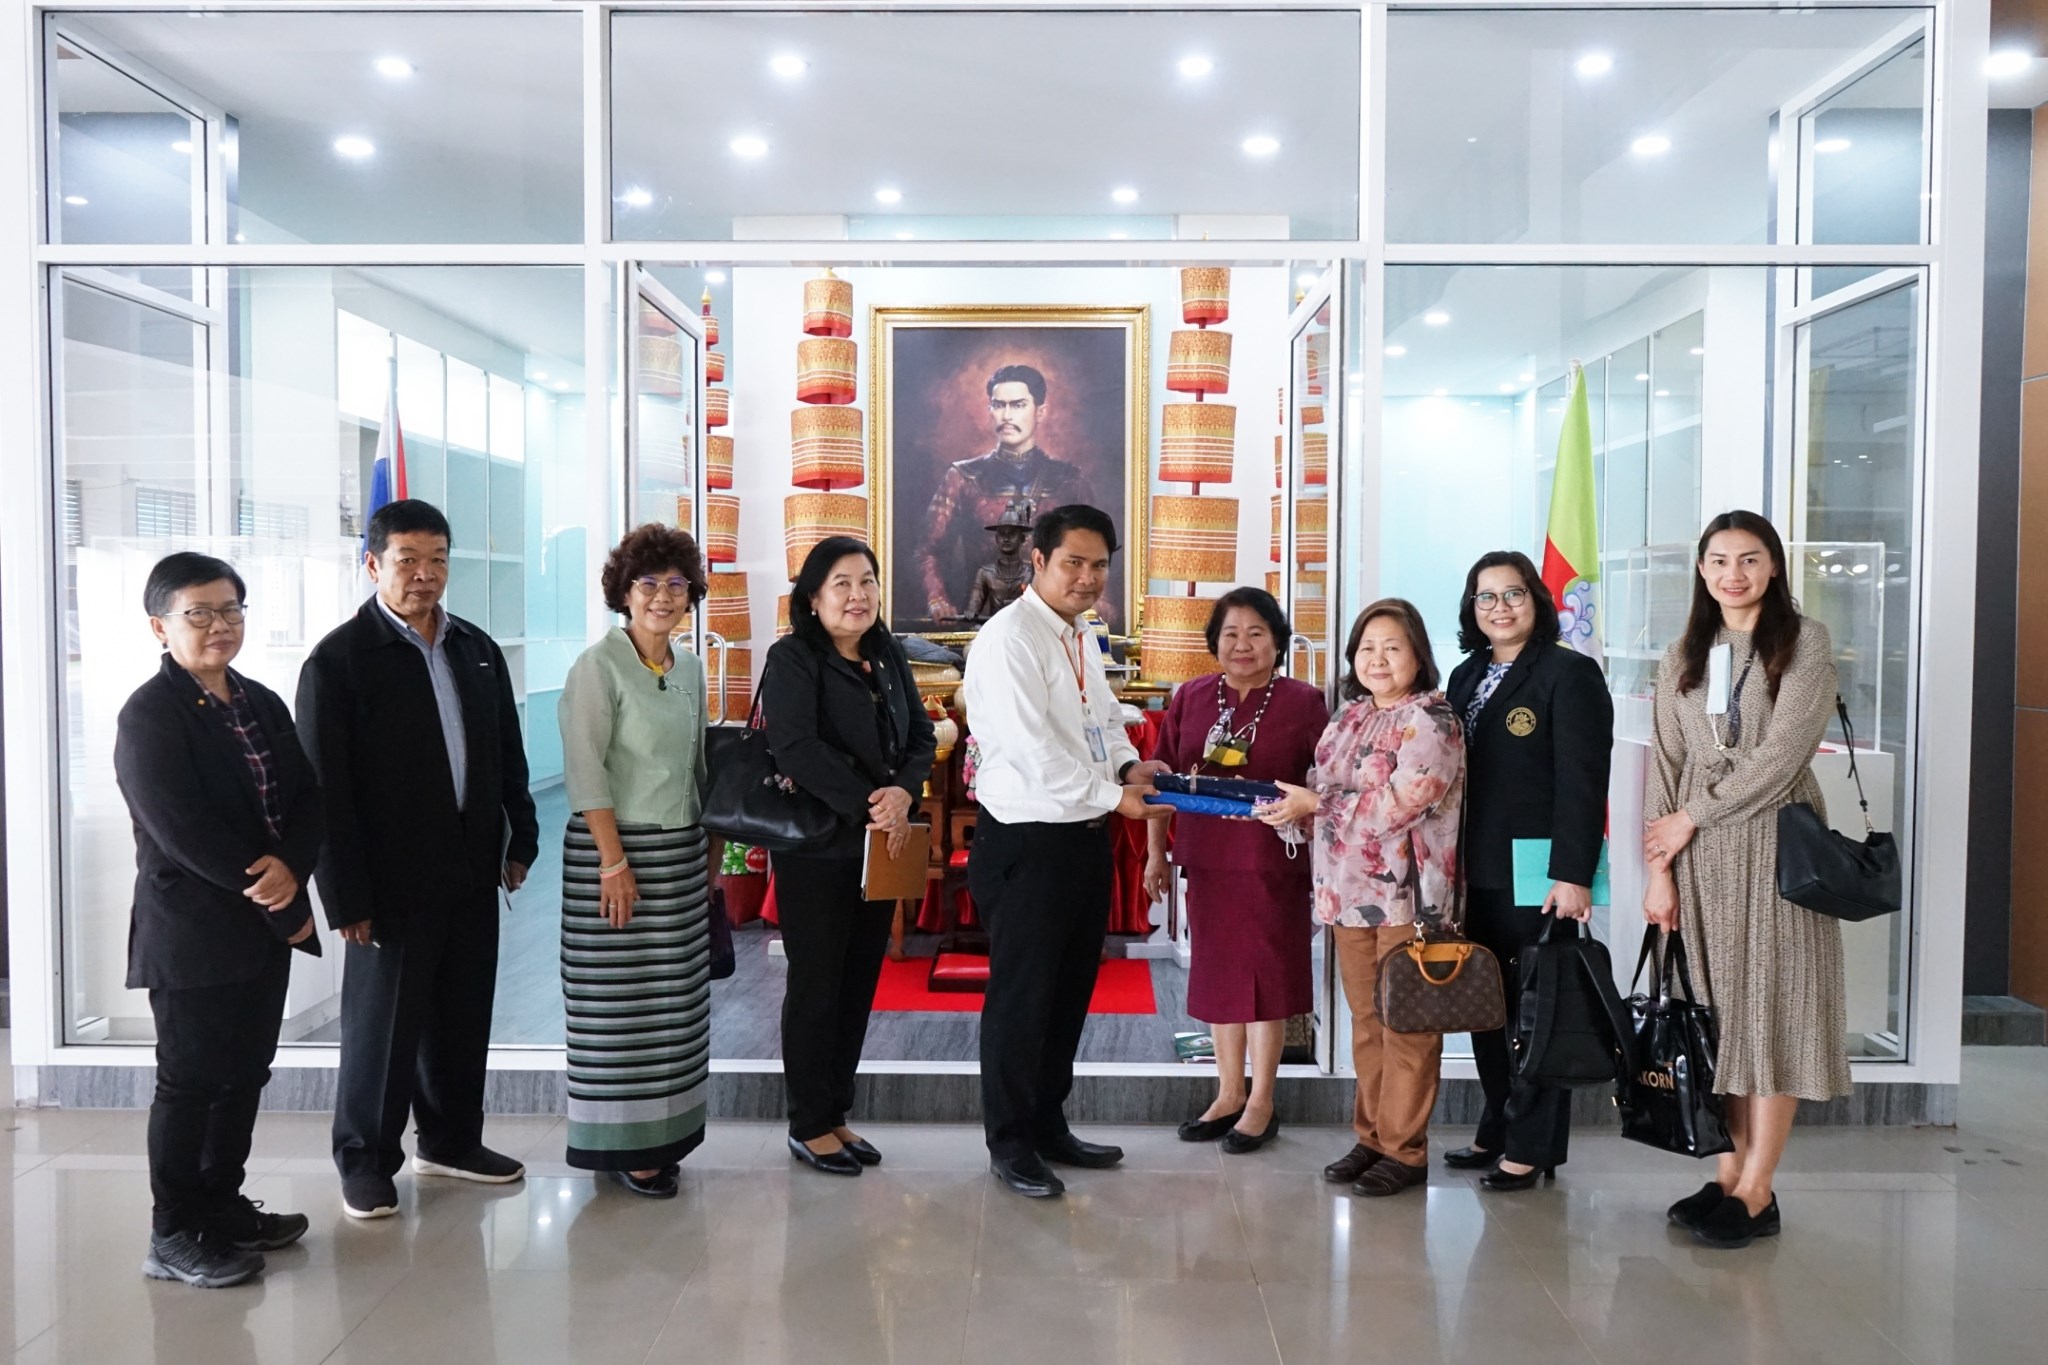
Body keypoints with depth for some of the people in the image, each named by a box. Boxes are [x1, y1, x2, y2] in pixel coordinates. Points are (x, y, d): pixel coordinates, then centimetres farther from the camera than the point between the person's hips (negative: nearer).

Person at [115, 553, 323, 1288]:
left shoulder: (263, 703, 10)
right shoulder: (149, 715, -11)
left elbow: (307, 796, 7)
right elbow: (182, 832, -19)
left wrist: (291, 866, -15)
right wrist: (286, 911, -16)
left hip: (265, 925, 7)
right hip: (193, 934, -7)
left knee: (245, 1074, 15)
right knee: (190, 1082, 3)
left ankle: (223, 1204, 30)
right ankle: (174, 1235, 17)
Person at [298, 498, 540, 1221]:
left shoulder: (477, 649, 9)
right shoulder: (339, 658, -9)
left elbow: (508, 753, 15)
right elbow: (326, 787, -11)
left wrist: (521, 839, 11)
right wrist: (346, 895, -13)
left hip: (471, 870, 6)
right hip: (392, 878, -5)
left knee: (462, 1014, 15)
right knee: (382, 1020, 6)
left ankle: (451, 1140, 33)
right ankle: (366, 1160, 24)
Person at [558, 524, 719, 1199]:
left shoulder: (690, 668, 11)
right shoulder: (598, 666, -10)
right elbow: (585, 772, -15)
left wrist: (709, 851, 15)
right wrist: (615, 863, -18)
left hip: (681, 852, 7)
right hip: (614, 848, -7)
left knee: (672, 1001, 11)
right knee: (619, 1002, 0)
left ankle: (661, 1135, 24)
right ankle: (622, 1147, 13)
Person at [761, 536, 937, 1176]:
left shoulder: (889, 657, 11)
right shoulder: (793, 658, -8)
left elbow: (922, 736, 7)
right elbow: (795, 747, -20)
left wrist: (904, 793, -13)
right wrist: (867, 805, -21)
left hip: (881, 846, 6)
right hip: (816, 848, -6)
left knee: (860, 982, 12)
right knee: (816, 985, 3)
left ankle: (836, 1112, 26)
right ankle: (808, 1126, 17)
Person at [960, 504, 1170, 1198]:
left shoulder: (1081, 640, 14)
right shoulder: (1010, 637, -15)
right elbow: (1033, 748, -22)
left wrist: (1128, 764, 2)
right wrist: (1112, 795, -18)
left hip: (1084, 837, 9)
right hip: (1027, 841, -9)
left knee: (1070, 989, 17)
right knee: (1022, 996, 2)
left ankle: (1048, 1124, 33)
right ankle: (1009, 1143, 18)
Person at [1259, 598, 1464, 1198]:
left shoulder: (1430, 720, -10)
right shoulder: (1348, 718, 14)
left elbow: (1398, 803, -20)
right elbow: (1322, 788, 17)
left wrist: (1315, 803, -15)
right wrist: (1291, 801, -5)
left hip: (1408, 894, -7)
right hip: (1349, 890, 7)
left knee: (1406, 1025, 2)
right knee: (1365, 1020, 14)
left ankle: (1404, 1149, 12)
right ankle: (1372, 1137, 25)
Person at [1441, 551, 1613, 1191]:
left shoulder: (1570, 673, -6)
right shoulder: (1466, 676, 15)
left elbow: (1583, 781, -12)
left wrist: (1572, 874, -18)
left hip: (1537, 873, -6)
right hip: (1477, 873, 6)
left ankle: (1532, 1148, 14)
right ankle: (1496, 1132, 23)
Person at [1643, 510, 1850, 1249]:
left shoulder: (1805, 641, 0)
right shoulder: (1683, 657, 12)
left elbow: (1783, 752, -10)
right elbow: (1666, 765, 7)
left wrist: (1693, 816, -8)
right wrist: (1659, 867, 0)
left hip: (1775, 845, -4)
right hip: (1698, 853, 4)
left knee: (1772, 1006, -2)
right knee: (1721, 1009, 6)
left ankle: (1756, 1191, 2)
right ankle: (1730, 1169, 14)